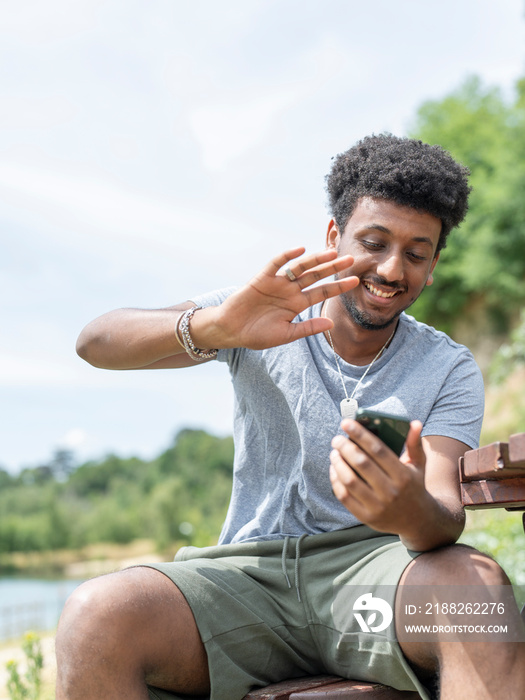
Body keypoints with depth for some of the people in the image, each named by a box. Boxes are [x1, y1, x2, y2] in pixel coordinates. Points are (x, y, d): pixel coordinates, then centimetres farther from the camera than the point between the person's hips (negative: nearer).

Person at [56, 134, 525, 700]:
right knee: (95, 616, -29)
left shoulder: (449, 371, 6)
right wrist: (215, 326, -29)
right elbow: (95, 343, -7)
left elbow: (447, 518, -9)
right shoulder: (266, 314, 4)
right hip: (248, 570, 1)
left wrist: (413, 512, -36)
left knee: (476, 583, -35)